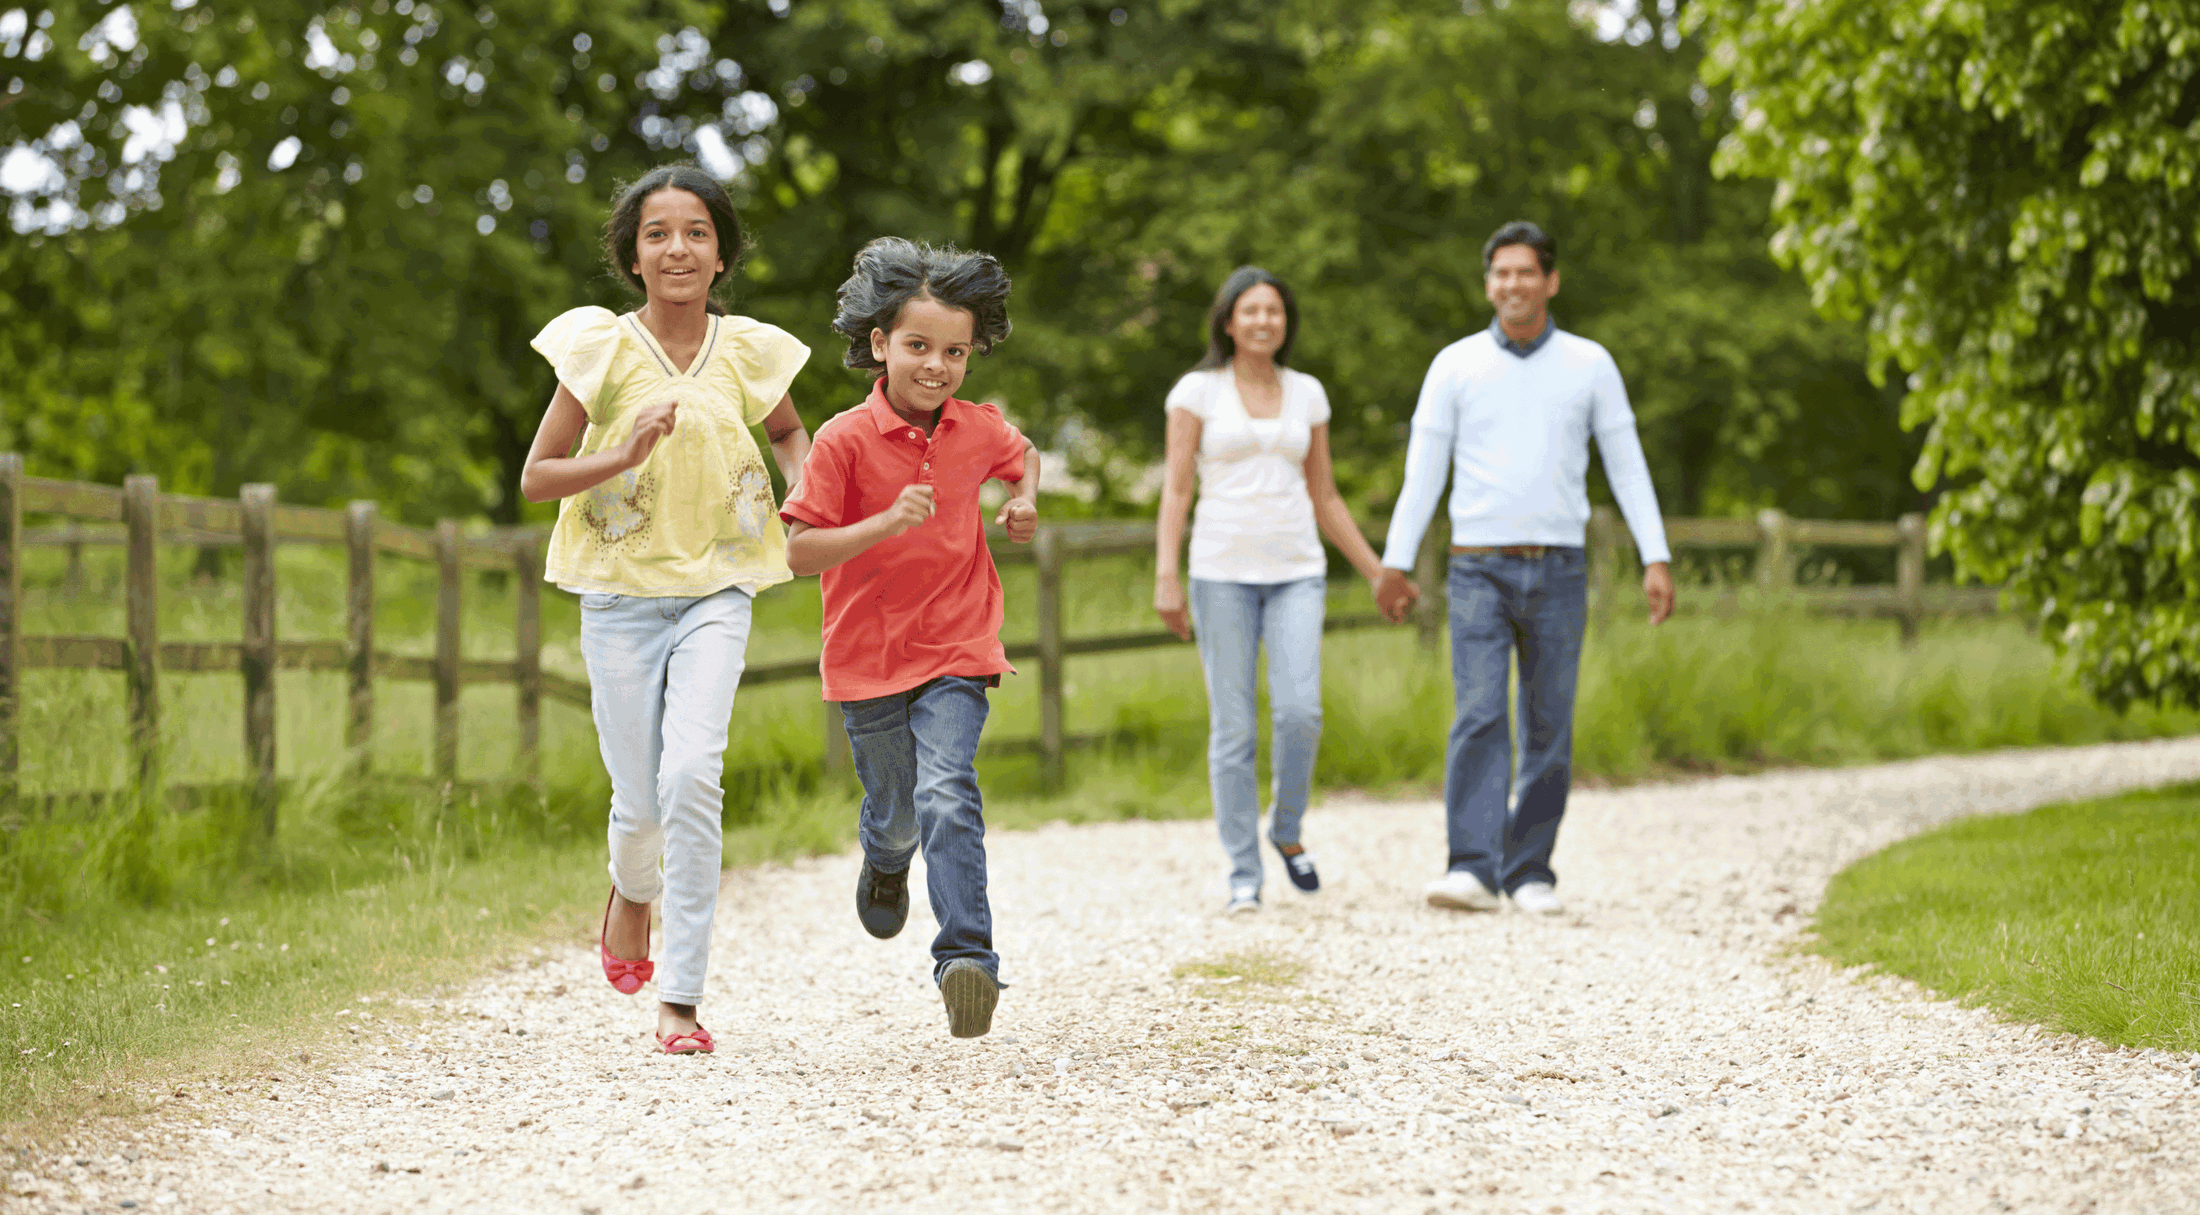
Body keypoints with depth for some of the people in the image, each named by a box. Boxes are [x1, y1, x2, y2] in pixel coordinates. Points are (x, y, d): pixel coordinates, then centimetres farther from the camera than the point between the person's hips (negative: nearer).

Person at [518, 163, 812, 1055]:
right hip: (621, 593, 0)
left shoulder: (747, 351, 1)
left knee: (691, 775, -18)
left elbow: (787, 430, 22)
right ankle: (631, 894, 41)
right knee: (641, 801, 2)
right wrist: (625, 454, -19)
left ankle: (680, 999, -14)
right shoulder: (602, 350, -5)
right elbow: (535, 478, -3)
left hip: (716, 590, 0)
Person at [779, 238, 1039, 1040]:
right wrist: (886, 523, -28)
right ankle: (884, 863, 53)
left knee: (947, 797, -20)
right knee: (894, 815, 16)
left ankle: (966, 957, -24)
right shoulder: (845, 440, -13)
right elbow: (798, 553, -16)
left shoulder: (980, 431, -1)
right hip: (867, 658, 0)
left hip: (955, 652, 0)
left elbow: (1023, 458, 25)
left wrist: (1024, 502, 4)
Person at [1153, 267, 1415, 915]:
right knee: (1233, 727, -4)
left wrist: (1378, 574, 13)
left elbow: (1324, 498, 15)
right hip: (1223, 570, -2)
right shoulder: (1198, 390, 1)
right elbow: (1175, 490, -4)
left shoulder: (1306, 394, 11)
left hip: (1296, 572, 2)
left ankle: (1286, 828, 11)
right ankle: (1243, 875, 4)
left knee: (1299, 712, -15)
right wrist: (1166, 577, -15)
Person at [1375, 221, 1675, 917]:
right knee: (1478, 718, -14)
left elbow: (1627, 468, 4)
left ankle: (1528, 871, 12)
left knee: (1549, 730, 3)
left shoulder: (1590, 365, 4)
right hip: (1479, 572, -1)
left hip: (1558, 573, 1)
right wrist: (1394, 563, 1)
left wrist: (1656, 560, -4)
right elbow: (1422, 471, 4)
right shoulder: (1455, 366, 3)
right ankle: (1472, 871, -20)